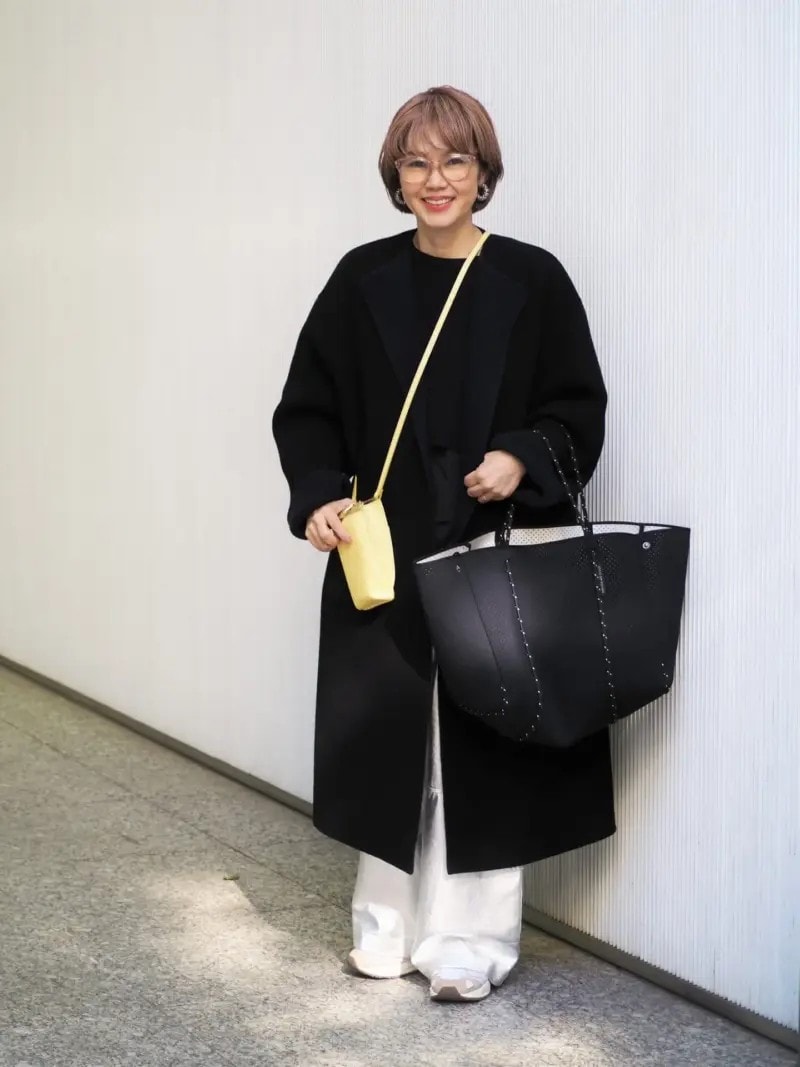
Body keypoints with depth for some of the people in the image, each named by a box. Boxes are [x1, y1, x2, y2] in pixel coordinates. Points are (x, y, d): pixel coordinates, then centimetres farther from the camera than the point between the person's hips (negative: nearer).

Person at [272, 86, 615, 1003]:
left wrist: (522, 458, -18)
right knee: (387, 735, 6)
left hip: (497, 550, -2)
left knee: (482, 737, 1)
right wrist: (318, 496, -10)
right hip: (384, 549, 2)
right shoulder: (362, 281, 4)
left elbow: (579, 410, 1)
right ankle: (389, 924, 21)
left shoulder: (532, 280, -1)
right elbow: (307, 409, 5)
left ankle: (471, 935, 13)